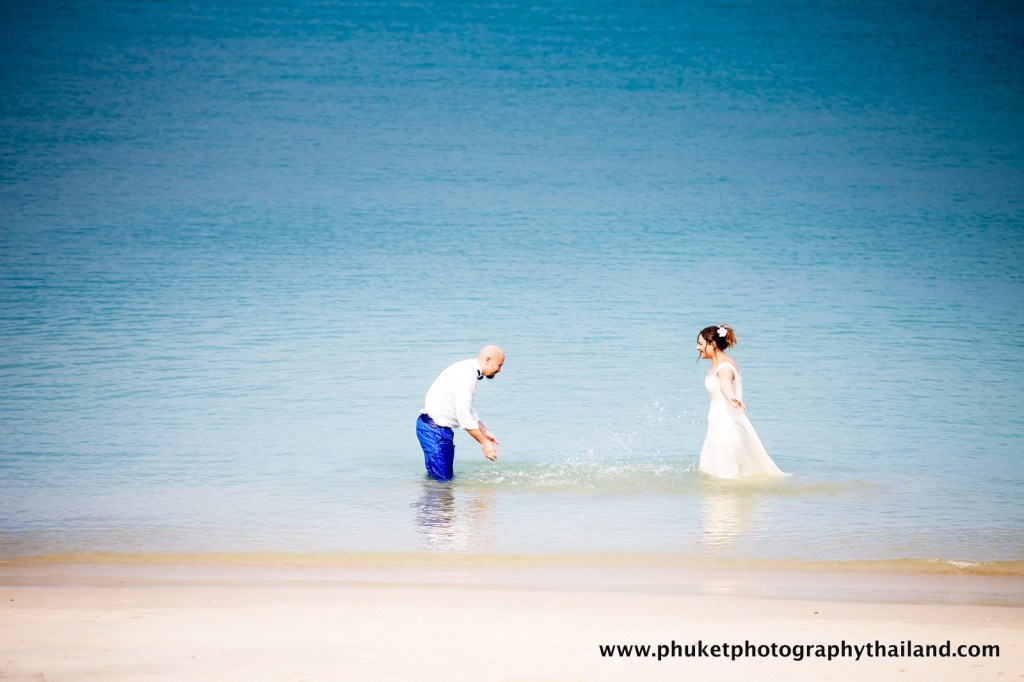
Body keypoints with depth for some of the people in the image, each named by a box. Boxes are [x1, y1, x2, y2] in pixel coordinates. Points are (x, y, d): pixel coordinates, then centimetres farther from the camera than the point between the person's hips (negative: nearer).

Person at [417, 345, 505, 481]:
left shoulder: (469, 371, 12)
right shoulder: (466, 375, -21)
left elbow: (468, 410, 23)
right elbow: (463, 416, -23)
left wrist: (485, 433, 19)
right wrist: (483, 442, -15)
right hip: (435, 429, -11)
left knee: (447, 476, 12)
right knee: (441, 480, -10)